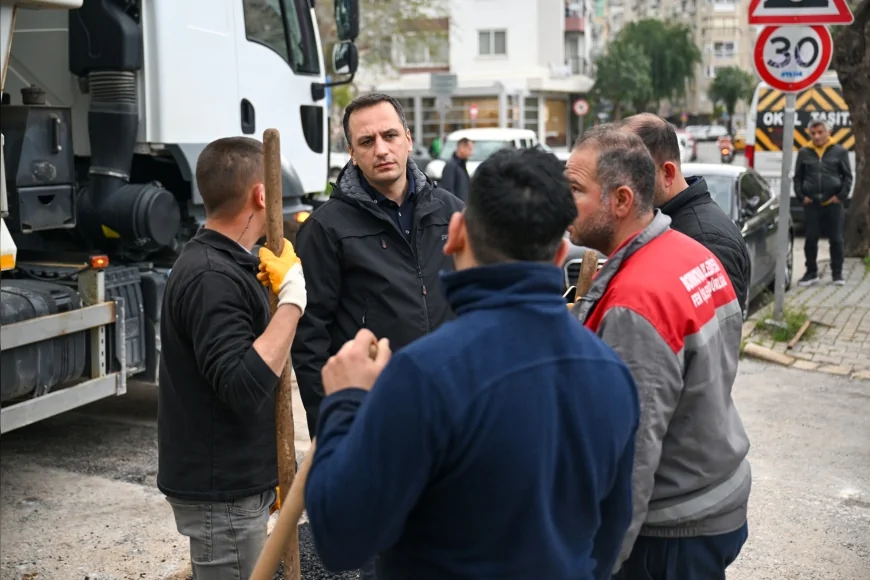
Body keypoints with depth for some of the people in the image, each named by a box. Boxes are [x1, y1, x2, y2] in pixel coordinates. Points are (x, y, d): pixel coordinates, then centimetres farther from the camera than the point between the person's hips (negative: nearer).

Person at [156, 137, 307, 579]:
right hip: (221, 490, -10)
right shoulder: (211, 277, -22)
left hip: (234, 479, 10)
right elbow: (243, 386, -29)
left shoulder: (225, 264, 9)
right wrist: (292, 298, -26)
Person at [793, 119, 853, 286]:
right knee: (810, 239, 3)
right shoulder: (804, 153, 6)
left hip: (833, 203, -1)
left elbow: (847, 176, 5)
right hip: (811, 203, 1)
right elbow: (798, 177, 12)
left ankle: (837, 273, 13)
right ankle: (811, 273, 14)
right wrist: (801, 196, 0)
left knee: (836, 239, 4)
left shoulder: (839, 151, 2)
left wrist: (841, 195, -6)